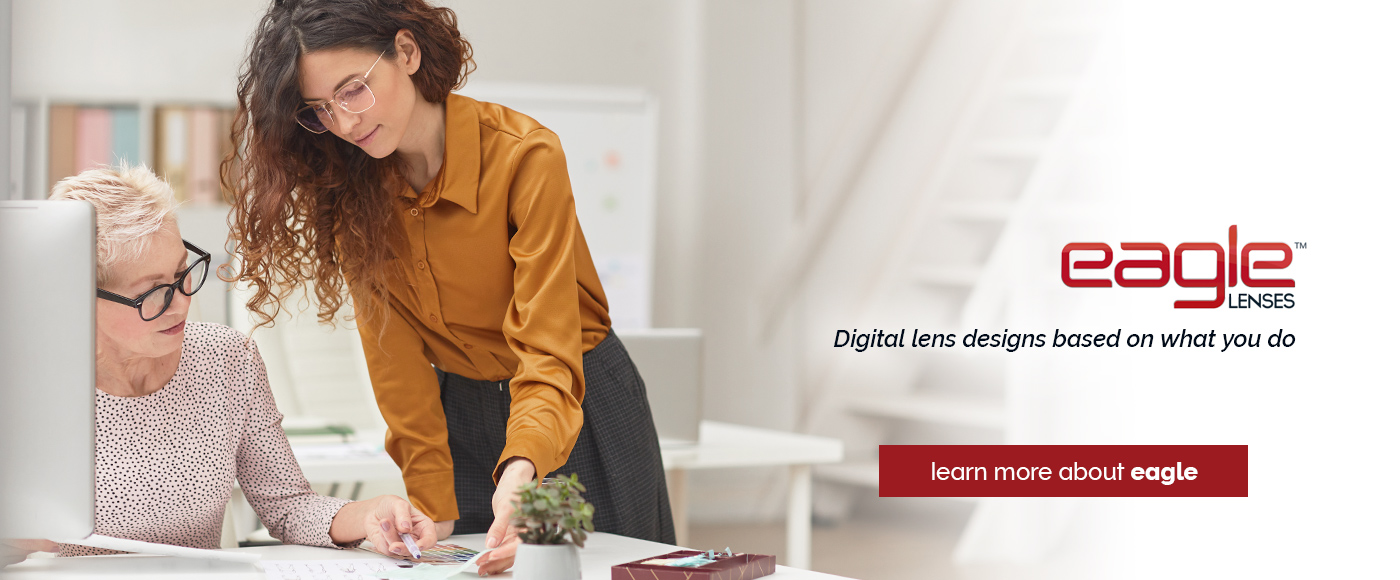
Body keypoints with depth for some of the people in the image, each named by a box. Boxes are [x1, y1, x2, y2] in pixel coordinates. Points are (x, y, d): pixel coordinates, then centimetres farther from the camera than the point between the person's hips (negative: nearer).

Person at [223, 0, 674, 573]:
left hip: (580, 408, -3)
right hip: (461, 416, 3)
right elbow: (395, 355, -11)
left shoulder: (525, 156, -25)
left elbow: (548, 353, -30)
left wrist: (520, 475, -46)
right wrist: (434, 505, -19)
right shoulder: (348, 188, -11)